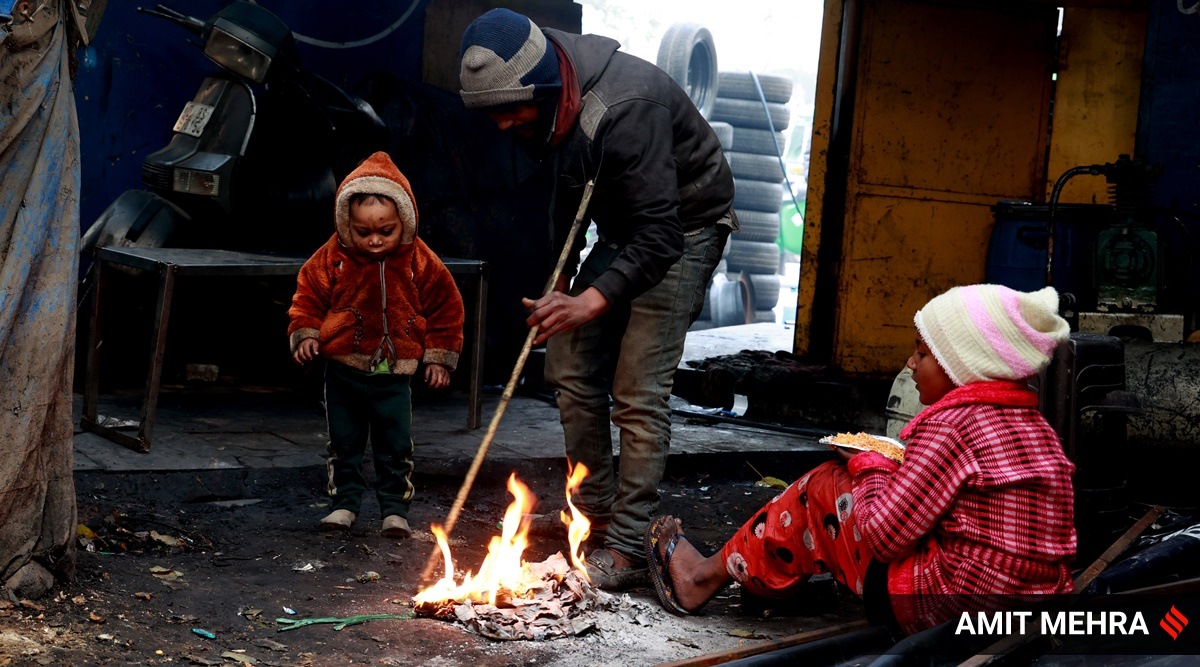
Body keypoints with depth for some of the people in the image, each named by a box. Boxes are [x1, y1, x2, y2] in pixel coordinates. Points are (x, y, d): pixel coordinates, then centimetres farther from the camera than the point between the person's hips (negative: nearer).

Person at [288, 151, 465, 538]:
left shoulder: (420, 262, -7)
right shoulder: (332, 258, -6)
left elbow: (445, 307, 3)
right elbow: (309, 296, 6)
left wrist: (439, 357, 3)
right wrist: (305, 334, -6)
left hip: (394, 373, -1)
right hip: (343, 370, 1)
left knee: (396, 445, 3)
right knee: (344, 442, 11)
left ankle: (395, 509, 14)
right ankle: (345, 503, 23)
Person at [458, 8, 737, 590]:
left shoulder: (624, 109, -35)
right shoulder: (548, 105, -7)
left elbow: (661, 235, -37)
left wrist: (597, 299, -47)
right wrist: (563, 276, 12)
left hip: (683, 230, -9)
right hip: (623, 231, 9)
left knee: (639, 391, -15)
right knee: (573, 372, 8)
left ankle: (627, 549, -10)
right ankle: (594, 509, 21)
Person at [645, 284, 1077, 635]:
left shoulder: (950, 425, -16)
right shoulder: (1037, 427, 9)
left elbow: (884, 535, -16)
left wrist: (872, 467, 2)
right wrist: (894, 468, 13)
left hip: (938, 608, -8)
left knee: (828, 488, 9)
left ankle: (707, 577, 25)